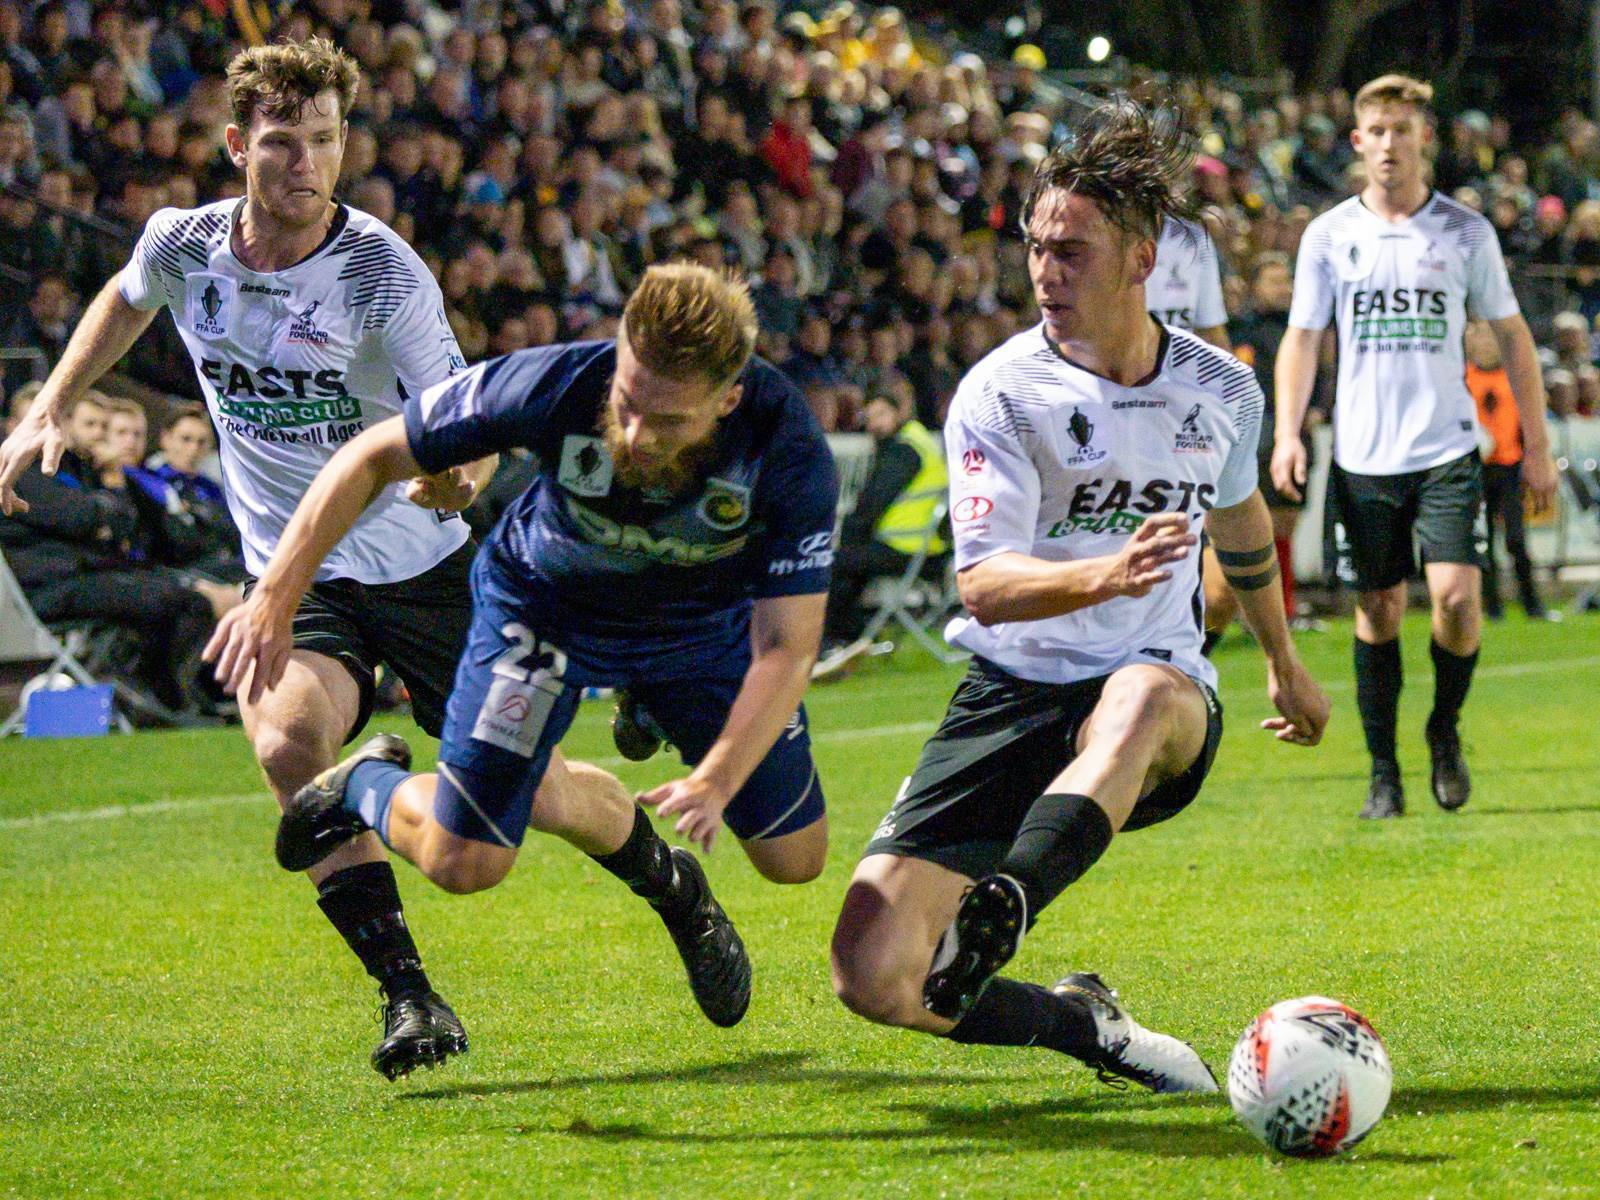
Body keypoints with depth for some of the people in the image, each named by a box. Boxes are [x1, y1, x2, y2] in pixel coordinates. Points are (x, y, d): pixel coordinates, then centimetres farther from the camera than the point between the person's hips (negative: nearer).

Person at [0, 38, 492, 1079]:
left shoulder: (387, 274, -18)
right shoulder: (182, 246, -7)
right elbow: (126, 302, 19)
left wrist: (458, 473, -41)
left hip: (422, 564, -2)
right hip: (291, 575, 2)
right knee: (288, 740, -30)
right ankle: (408, 994, -25)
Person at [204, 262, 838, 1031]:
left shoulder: (790, 454, -37)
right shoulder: (553, 387, -38)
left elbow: (786, 648, -31)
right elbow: (373, 456, -23)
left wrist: (716, 781, -45)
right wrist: (275, 599, -24)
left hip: (706, 619, 2)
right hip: (546, 600, -1)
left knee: (793, 858, 2)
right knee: (461, 861, -9)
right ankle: (368, 787, 26)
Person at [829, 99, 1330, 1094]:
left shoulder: (1222, 391, 5)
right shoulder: (1001, 393, -8)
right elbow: (984, 586, -19)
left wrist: (1285, 662, 40)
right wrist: (1104, 574, -39)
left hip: (1167, 698, 1)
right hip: (1017, 694, -1)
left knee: (1145, 692, -41)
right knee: (873, 975, -17)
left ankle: (999, 917, -56)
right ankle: (1084, 1023, 7)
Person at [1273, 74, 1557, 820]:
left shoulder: (1466, 233, 3)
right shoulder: (1328, 236, 5)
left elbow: (1511, 336, 10)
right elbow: (1301, 339, 8)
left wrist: (1536, 446, 6)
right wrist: (1288, 433, -7)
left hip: (1447, 451, -1)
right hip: (1362, 455, 1)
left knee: (1457, 596, -14)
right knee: (1378, 611, 3)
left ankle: (1445, 731, 12)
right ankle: (1383, 772, 13)